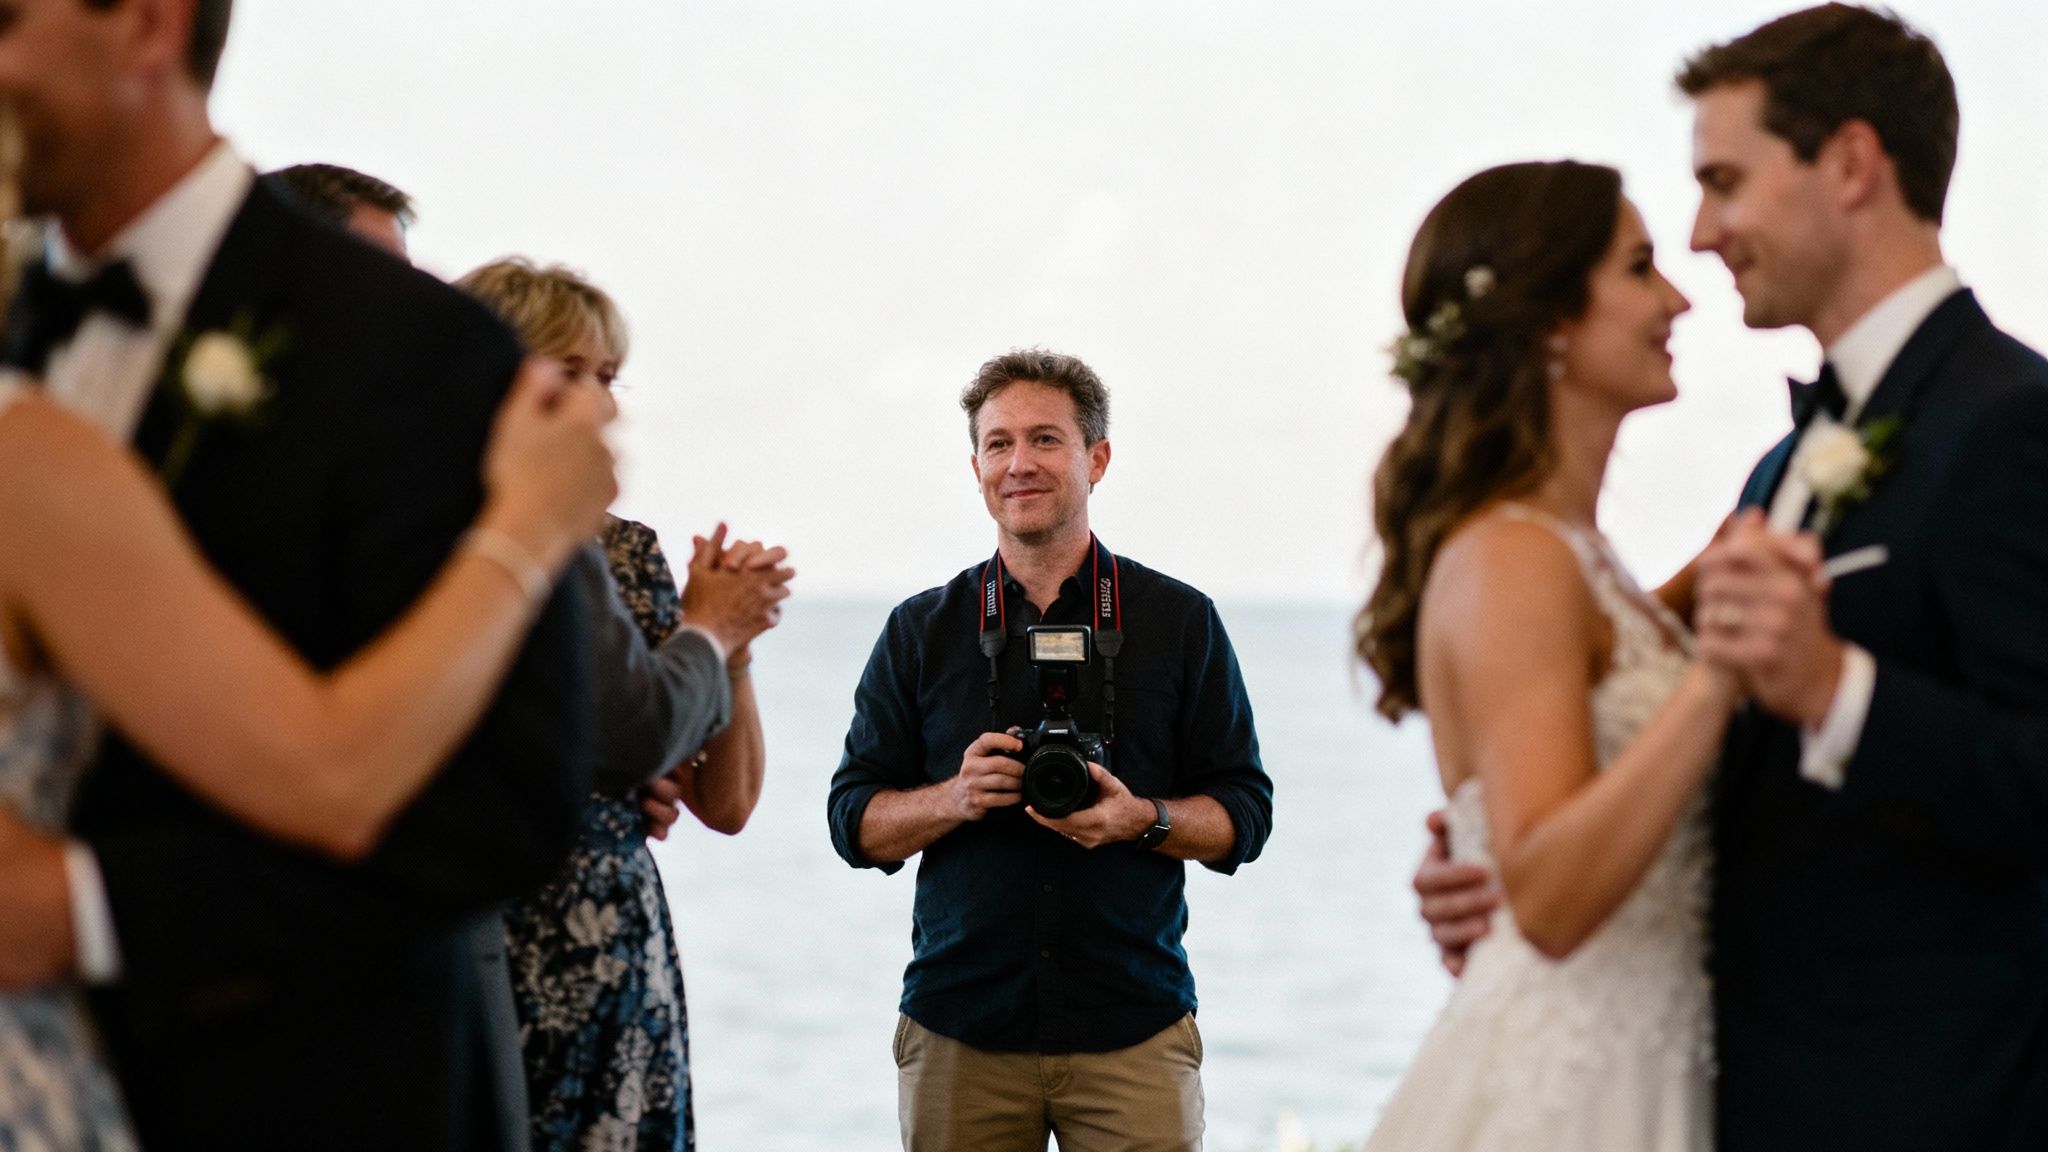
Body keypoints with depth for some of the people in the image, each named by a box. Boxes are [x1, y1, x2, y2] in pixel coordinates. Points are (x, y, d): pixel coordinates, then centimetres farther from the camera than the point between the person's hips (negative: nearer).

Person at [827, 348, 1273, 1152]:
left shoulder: (1181, 622, 8)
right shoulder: (921, 631, 10)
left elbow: (1243, 819, 6)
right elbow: (856, 823, 8)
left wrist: (1143, 819, -14)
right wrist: (956, 797, -12)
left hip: (1135, 1032, -1)